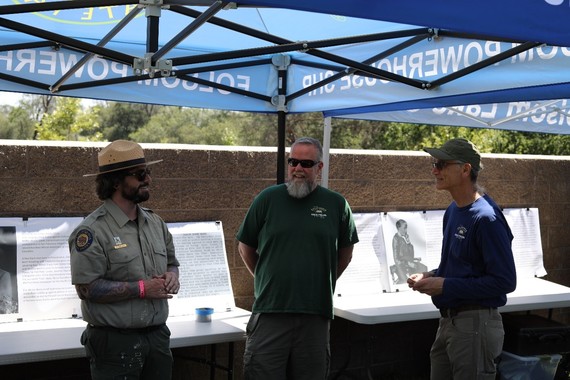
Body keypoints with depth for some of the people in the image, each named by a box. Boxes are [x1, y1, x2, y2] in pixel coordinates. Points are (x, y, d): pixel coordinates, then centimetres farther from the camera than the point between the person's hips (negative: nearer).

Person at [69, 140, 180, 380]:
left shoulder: (156, 223, 10)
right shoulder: (92, 231, -13)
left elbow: (171, 262, 23)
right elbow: (87, 288, -18)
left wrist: (172, 275, -1)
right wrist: (141, 288, -19)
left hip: (158, 336, 7)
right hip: (115, 342, -7)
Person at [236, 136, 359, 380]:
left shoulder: (336, 204, 4)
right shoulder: (268, 199, 2)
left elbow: (346, 251, 18)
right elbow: (245, 247, 12)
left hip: (316, 314, 1)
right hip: (270, 311, -1)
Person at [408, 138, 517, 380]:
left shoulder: (486, 217, -19)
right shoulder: (453, 211, 10)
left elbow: (504, 281, -22)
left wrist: (446, 286, -20)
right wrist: (430, 277, 2)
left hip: (476, 322, -9)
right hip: (448, 321, 9)